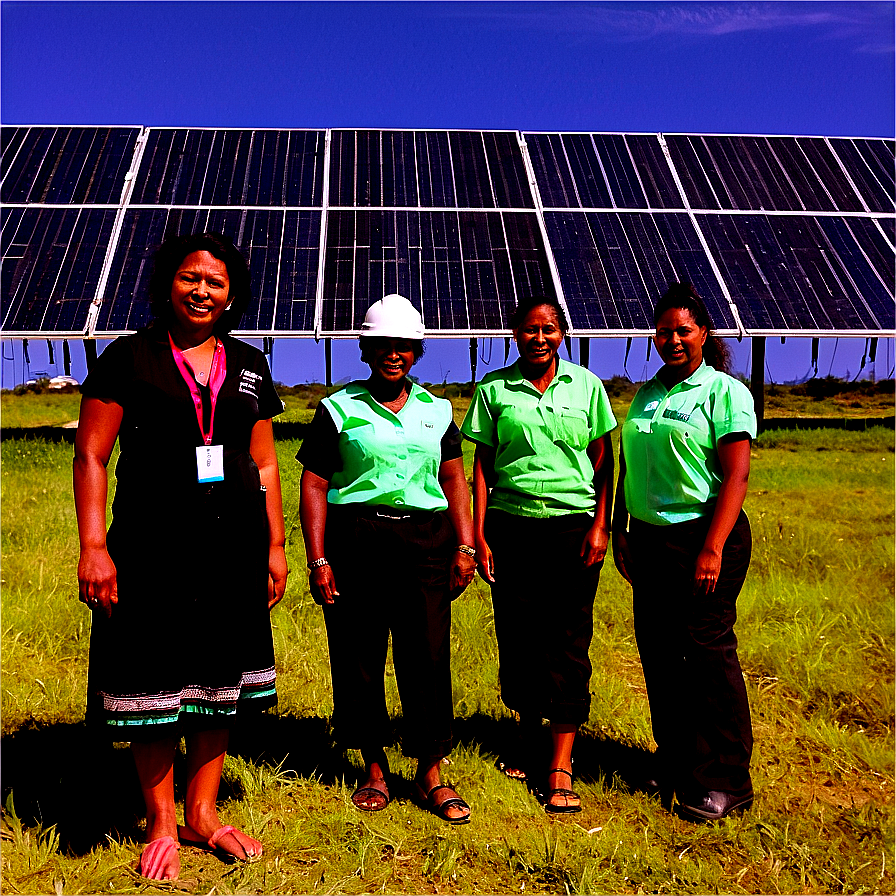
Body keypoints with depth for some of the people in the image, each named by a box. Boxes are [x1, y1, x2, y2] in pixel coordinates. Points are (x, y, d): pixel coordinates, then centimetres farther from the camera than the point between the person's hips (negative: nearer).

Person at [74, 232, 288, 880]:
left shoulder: (249, 367, 11)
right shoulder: (128, 358, 0)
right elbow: (91, 456, -3)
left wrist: (276, 546, 9)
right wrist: (93, 546, -11)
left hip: (235, 545, 4)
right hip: (153, 546, -3)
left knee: (221, 682, 11)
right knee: (154, 685, 4)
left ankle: (202, 814, 29)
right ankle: (161, 826, 24)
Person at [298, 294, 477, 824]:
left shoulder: (436, 411, 13)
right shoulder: (338, 409, 5)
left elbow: (455, 480, 15)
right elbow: (314, 485, 2)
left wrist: (465, 546, 6)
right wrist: (318, 559, -5)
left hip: (426, 540, 2)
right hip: (354, 540, -1)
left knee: (428, 655, 0)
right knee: (358, 655, 4)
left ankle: (431, 774, 14)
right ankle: (375, 770, 22)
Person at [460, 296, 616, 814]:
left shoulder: (586, 385, 5)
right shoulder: (495, 388, 5)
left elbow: (604, 460, 7)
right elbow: (483, 464, 5)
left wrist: (601, 525, -2)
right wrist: (478, 535, 0)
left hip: (573, 524, 0)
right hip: (511, 525, 1)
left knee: (568, 640, -2)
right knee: (517, 635, 6)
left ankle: (561, 766, 5)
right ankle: (530, 735, 29)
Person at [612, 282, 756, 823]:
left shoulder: (725, 391, -5)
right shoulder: (646, 394, 14)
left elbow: (737, 475, -13)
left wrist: (712, 549, -20)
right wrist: (621, 530, 15)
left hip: (702, 536, -6)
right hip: (649, 537, 6)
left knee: (708, 653, -2)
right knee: (658, 652, 10)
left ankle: (725, 783, 13)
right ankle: (677, 764, 26)